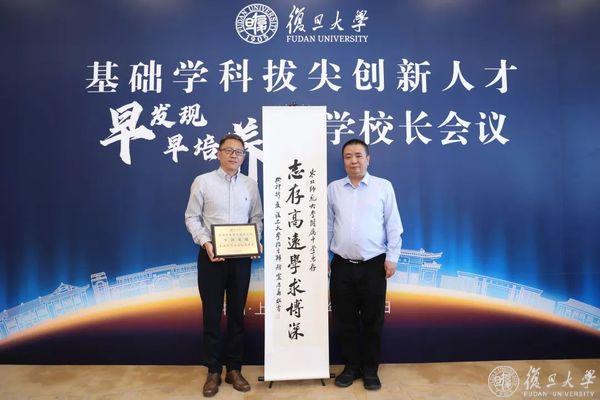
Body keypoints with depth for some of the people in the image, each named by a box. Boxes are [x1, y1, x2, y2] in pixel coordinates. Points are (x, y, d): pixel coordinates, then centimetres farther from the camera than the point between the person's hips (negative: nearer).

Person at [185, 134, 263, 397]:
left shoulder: (250, 185, 7)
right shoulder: (203, 181, -1)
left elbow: (257, 218, 10)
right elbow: (192, 218, -2)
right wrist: (205, 242, -15)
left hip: (241, 257, 2)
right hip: (211, 256, -2)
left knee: (237, 313, 10)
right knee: (212, 314, 6)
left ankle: (234, 369, 25)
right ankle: (213, 371, 21)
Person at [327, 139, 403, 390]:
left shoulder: (383, 187, 1)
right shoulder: (333, 188, 7)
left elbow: (393, 225, 1)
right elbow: (327, 225, 10)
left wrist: (392, 257, -3)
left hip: (374, 265, -1)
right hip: (342, 265, 2)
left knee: (372, 321, 8)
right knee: (345, 320, 10)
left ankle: (370, 369, 26)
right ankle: (351, 367, 28)